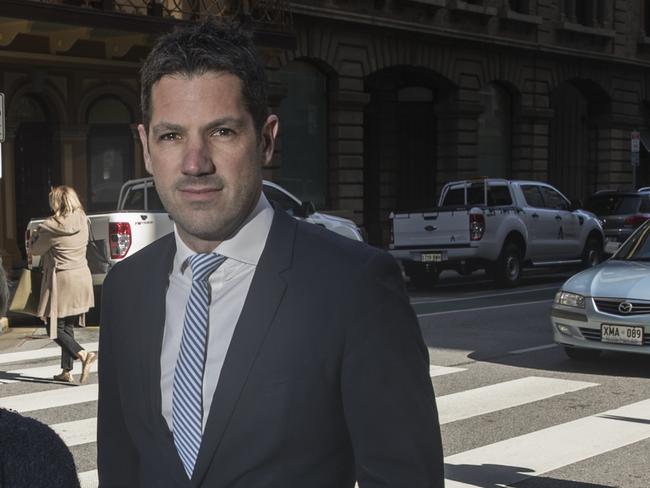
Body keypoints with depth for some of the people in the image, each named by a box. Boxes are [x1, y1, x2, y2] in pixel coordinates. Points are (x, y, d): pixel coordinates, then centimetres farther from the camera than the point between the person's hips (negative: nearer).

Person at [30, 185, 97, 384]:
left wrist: (36, 234, 15)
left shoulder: (51, 226, -17)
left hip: (61, 281, -7)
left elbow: (35, 249, -4)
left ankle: (83, 354, -19)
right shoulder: (82, 221, 1)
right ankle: (66, 371, 16)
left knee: (55, 328, 2)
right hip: (82, 278, 7)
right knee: (68, 326, 15)